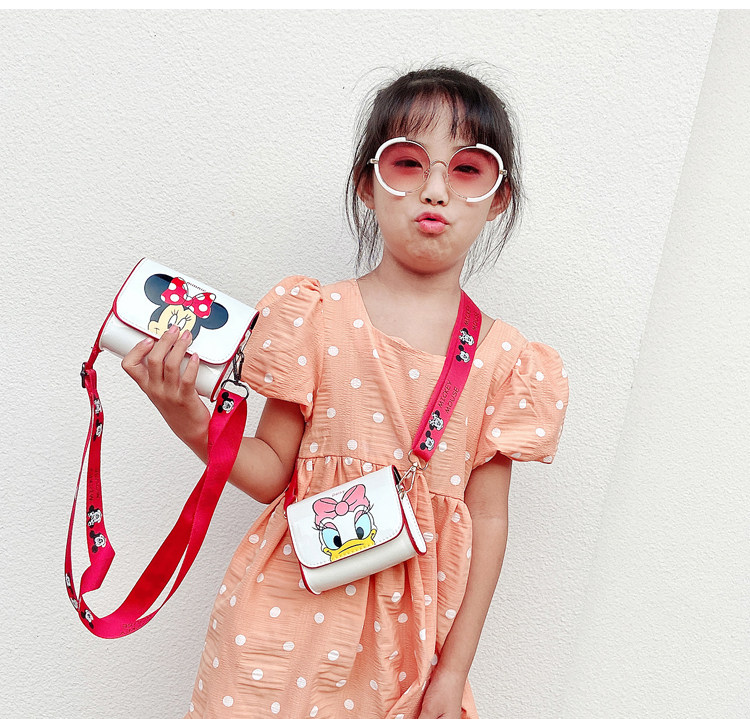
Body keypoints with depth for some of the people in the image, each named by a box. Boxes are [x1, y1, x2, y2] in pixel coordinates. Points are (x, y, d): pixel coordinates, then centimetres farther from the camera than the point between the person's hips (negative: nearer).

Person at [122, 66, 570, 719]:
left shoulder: (504, 360, -5)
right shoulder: (316, 316, -8)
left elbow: (488, 517, -1)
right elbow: (271, 472, -4)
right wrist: (190, 421, -22)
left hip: (406, 626, 1)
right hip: (292, 610, -1)